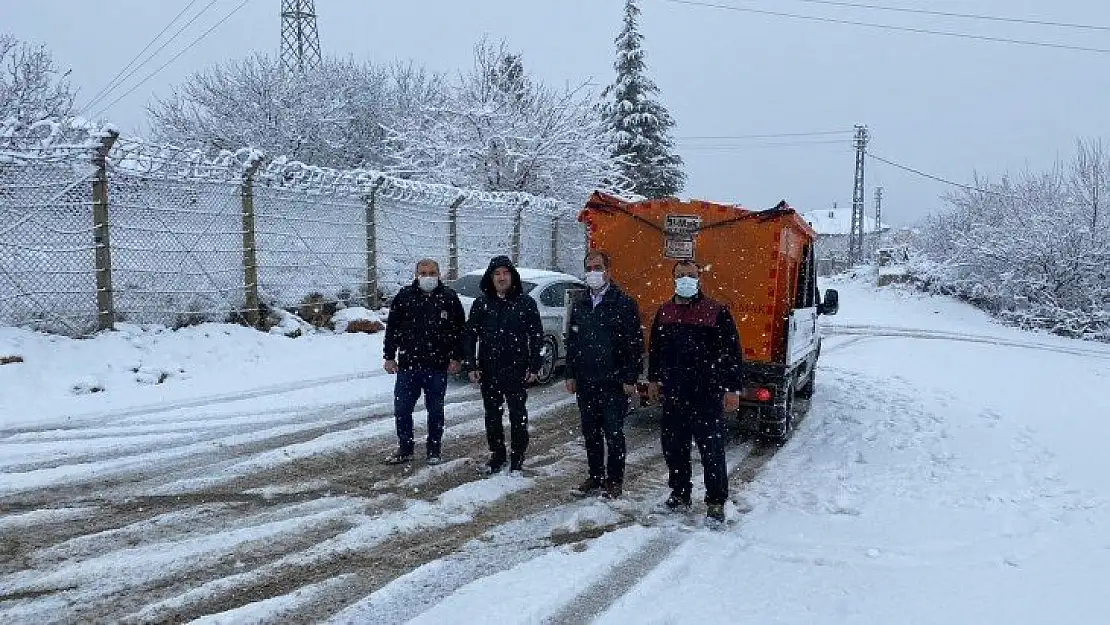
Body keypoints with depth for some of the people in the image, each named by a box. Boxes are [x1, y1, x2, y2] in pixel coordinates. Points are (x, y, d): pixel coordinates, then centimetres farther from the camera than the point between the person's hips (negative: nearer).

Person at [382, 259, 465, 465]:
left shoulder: (449, 298, 1)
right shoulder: (404, 297, 2)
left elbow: (459, 330, 5)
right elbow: (392, 329, 6)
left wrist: (457, 358, 0)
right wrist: (389, 357, 2)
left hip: (438, 367, -1)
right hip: (408, 365, 1)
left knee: (435, 411, 10)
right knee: (401, 409, 4)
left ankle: (434, 450, 23)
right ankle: (405, 449, 19)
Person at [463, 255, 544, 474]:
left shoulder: (526, 303, 0)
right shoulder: (481, 304, 5)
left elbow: (537, 336, 2)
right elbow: (470, 336, 7)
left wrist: (534, 366, -4)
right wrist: (471, 366, -1)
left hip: (517, 371, -2)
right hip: (488, 371, 2)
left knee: (518, 415, 4)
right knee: (492, 415, 11)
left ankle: (518, 456, 17)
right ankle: (497, 453, 26)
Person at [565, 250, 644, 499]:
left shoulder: (624, 303, -6)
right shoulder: (579, 305, 12)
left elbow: (635, 343, -8)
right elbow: (571, 342, 17)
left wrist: (630, 378, -12)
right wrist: (571, 375, 11)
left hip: (614, 383, -5)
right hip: (585, 383, 6)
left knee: (613, 433, 1)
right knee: (590, 432, 13)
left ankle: (614, 479, 15)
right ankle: (596, 475, 26)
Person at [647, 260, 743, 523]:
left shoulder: (717, 312, -6)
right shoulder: (664, 312, 9)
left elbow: (732, 352, -7)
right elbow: (655, 348, 21)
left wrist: (732, 389, -10)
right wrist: (654, 379, 20)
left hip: (708, 395, -5)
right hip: (673, 395, 5)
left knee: (712, 450, 0)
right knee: (673, 447, 13)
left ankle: (716, 501, 13)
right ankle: (680, 492, 30)